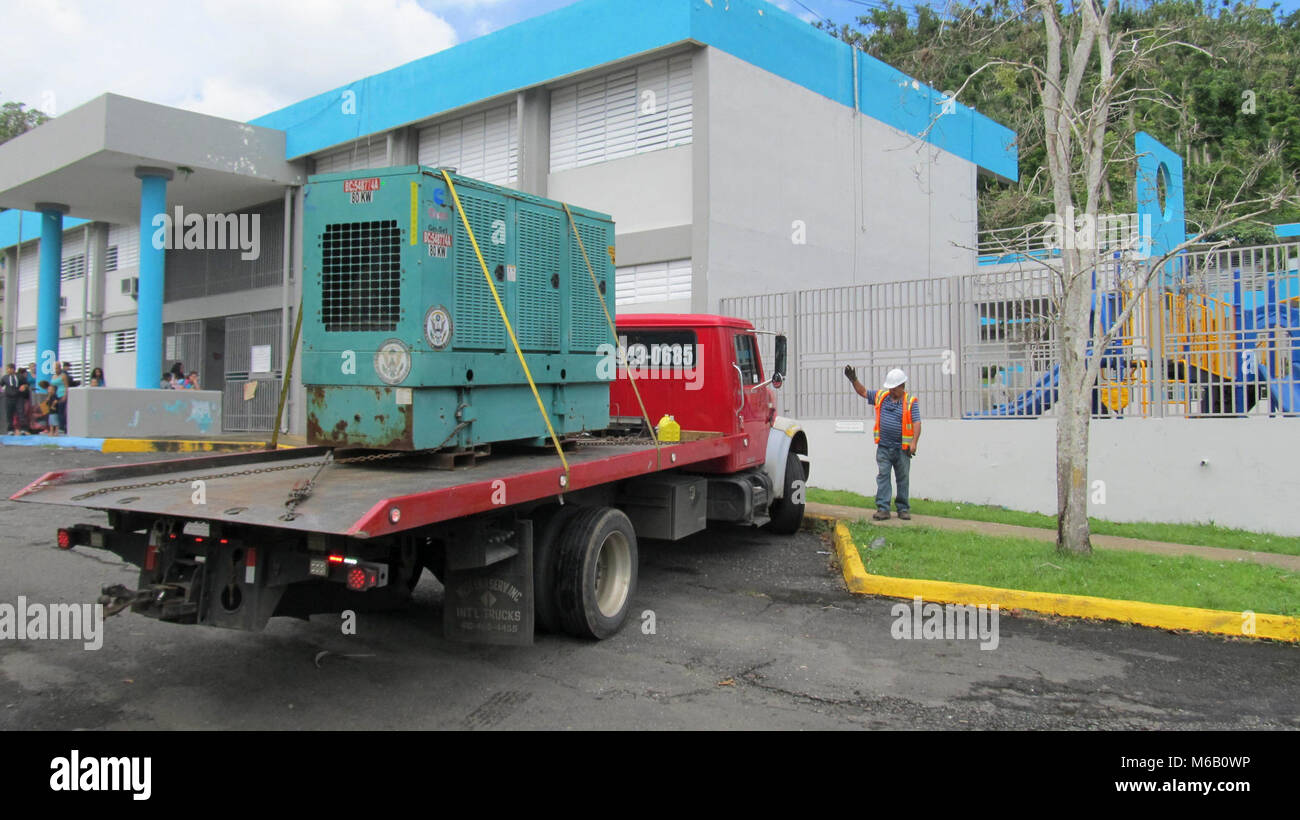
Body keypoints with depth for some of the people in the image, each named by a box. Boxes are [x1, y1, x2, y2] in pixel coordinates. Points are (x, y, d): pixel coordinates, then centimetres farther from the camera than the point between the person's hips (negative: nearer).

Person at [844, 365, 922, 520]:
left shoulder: (911, 402, -3)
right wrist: (853, 380, 6)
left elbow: (917, 423, -11)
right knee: (883, 476, -4)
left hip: (902, 449, -2)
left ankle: (903, 509, 17)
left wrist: (914, 442, -22)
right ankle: (883, 509, -4)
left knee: (903, 479, 8)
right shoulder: (881, 396, 8)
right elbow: (863, 392, 19)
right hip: (884, 447, 2)